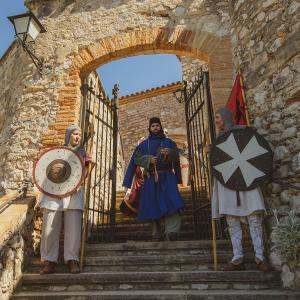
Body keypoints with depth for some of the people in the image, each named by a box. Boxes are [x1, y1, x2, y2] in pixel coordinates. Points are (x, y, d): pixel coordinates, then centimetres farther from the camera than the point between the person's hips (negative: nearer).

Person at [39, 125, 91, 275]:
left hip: (73, 192, 0)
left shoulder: (82, 153, 16)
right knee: (50, 227, -1)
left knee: (73, 227, -8)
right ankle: (50, 261, 9)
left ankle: (72, 260, -1)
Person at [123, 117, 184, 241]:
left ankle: (171, 232, -25)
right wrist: (149, 159, -18)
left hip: (166, 177, -1)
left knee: (170, 202, -17)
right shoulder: (144, 144, 14)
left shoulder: (169, 142, 12)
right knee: (153, 205, 0)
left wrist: (168, 153, -28)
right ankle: (156, 233, 11)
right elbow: (137, 158, 1)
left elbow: (176, 155, -5)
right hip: (151, 179, 1)